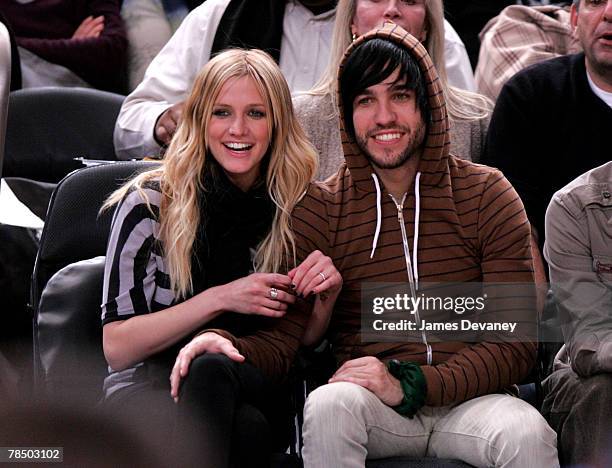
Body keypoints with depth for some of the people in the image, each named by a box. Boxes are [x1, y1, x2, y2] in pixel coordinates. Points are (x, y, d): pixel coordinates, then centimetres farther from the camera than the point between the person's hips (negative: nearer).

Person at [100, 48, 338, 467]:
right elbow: (117, 348, -4)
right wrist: (220, 299, -14)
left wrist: (326, 292, -9)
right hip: (147, 388, -2)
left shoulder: (298, 209, 6)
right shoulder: (150, 204, -2)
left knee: (212, 369, -35)